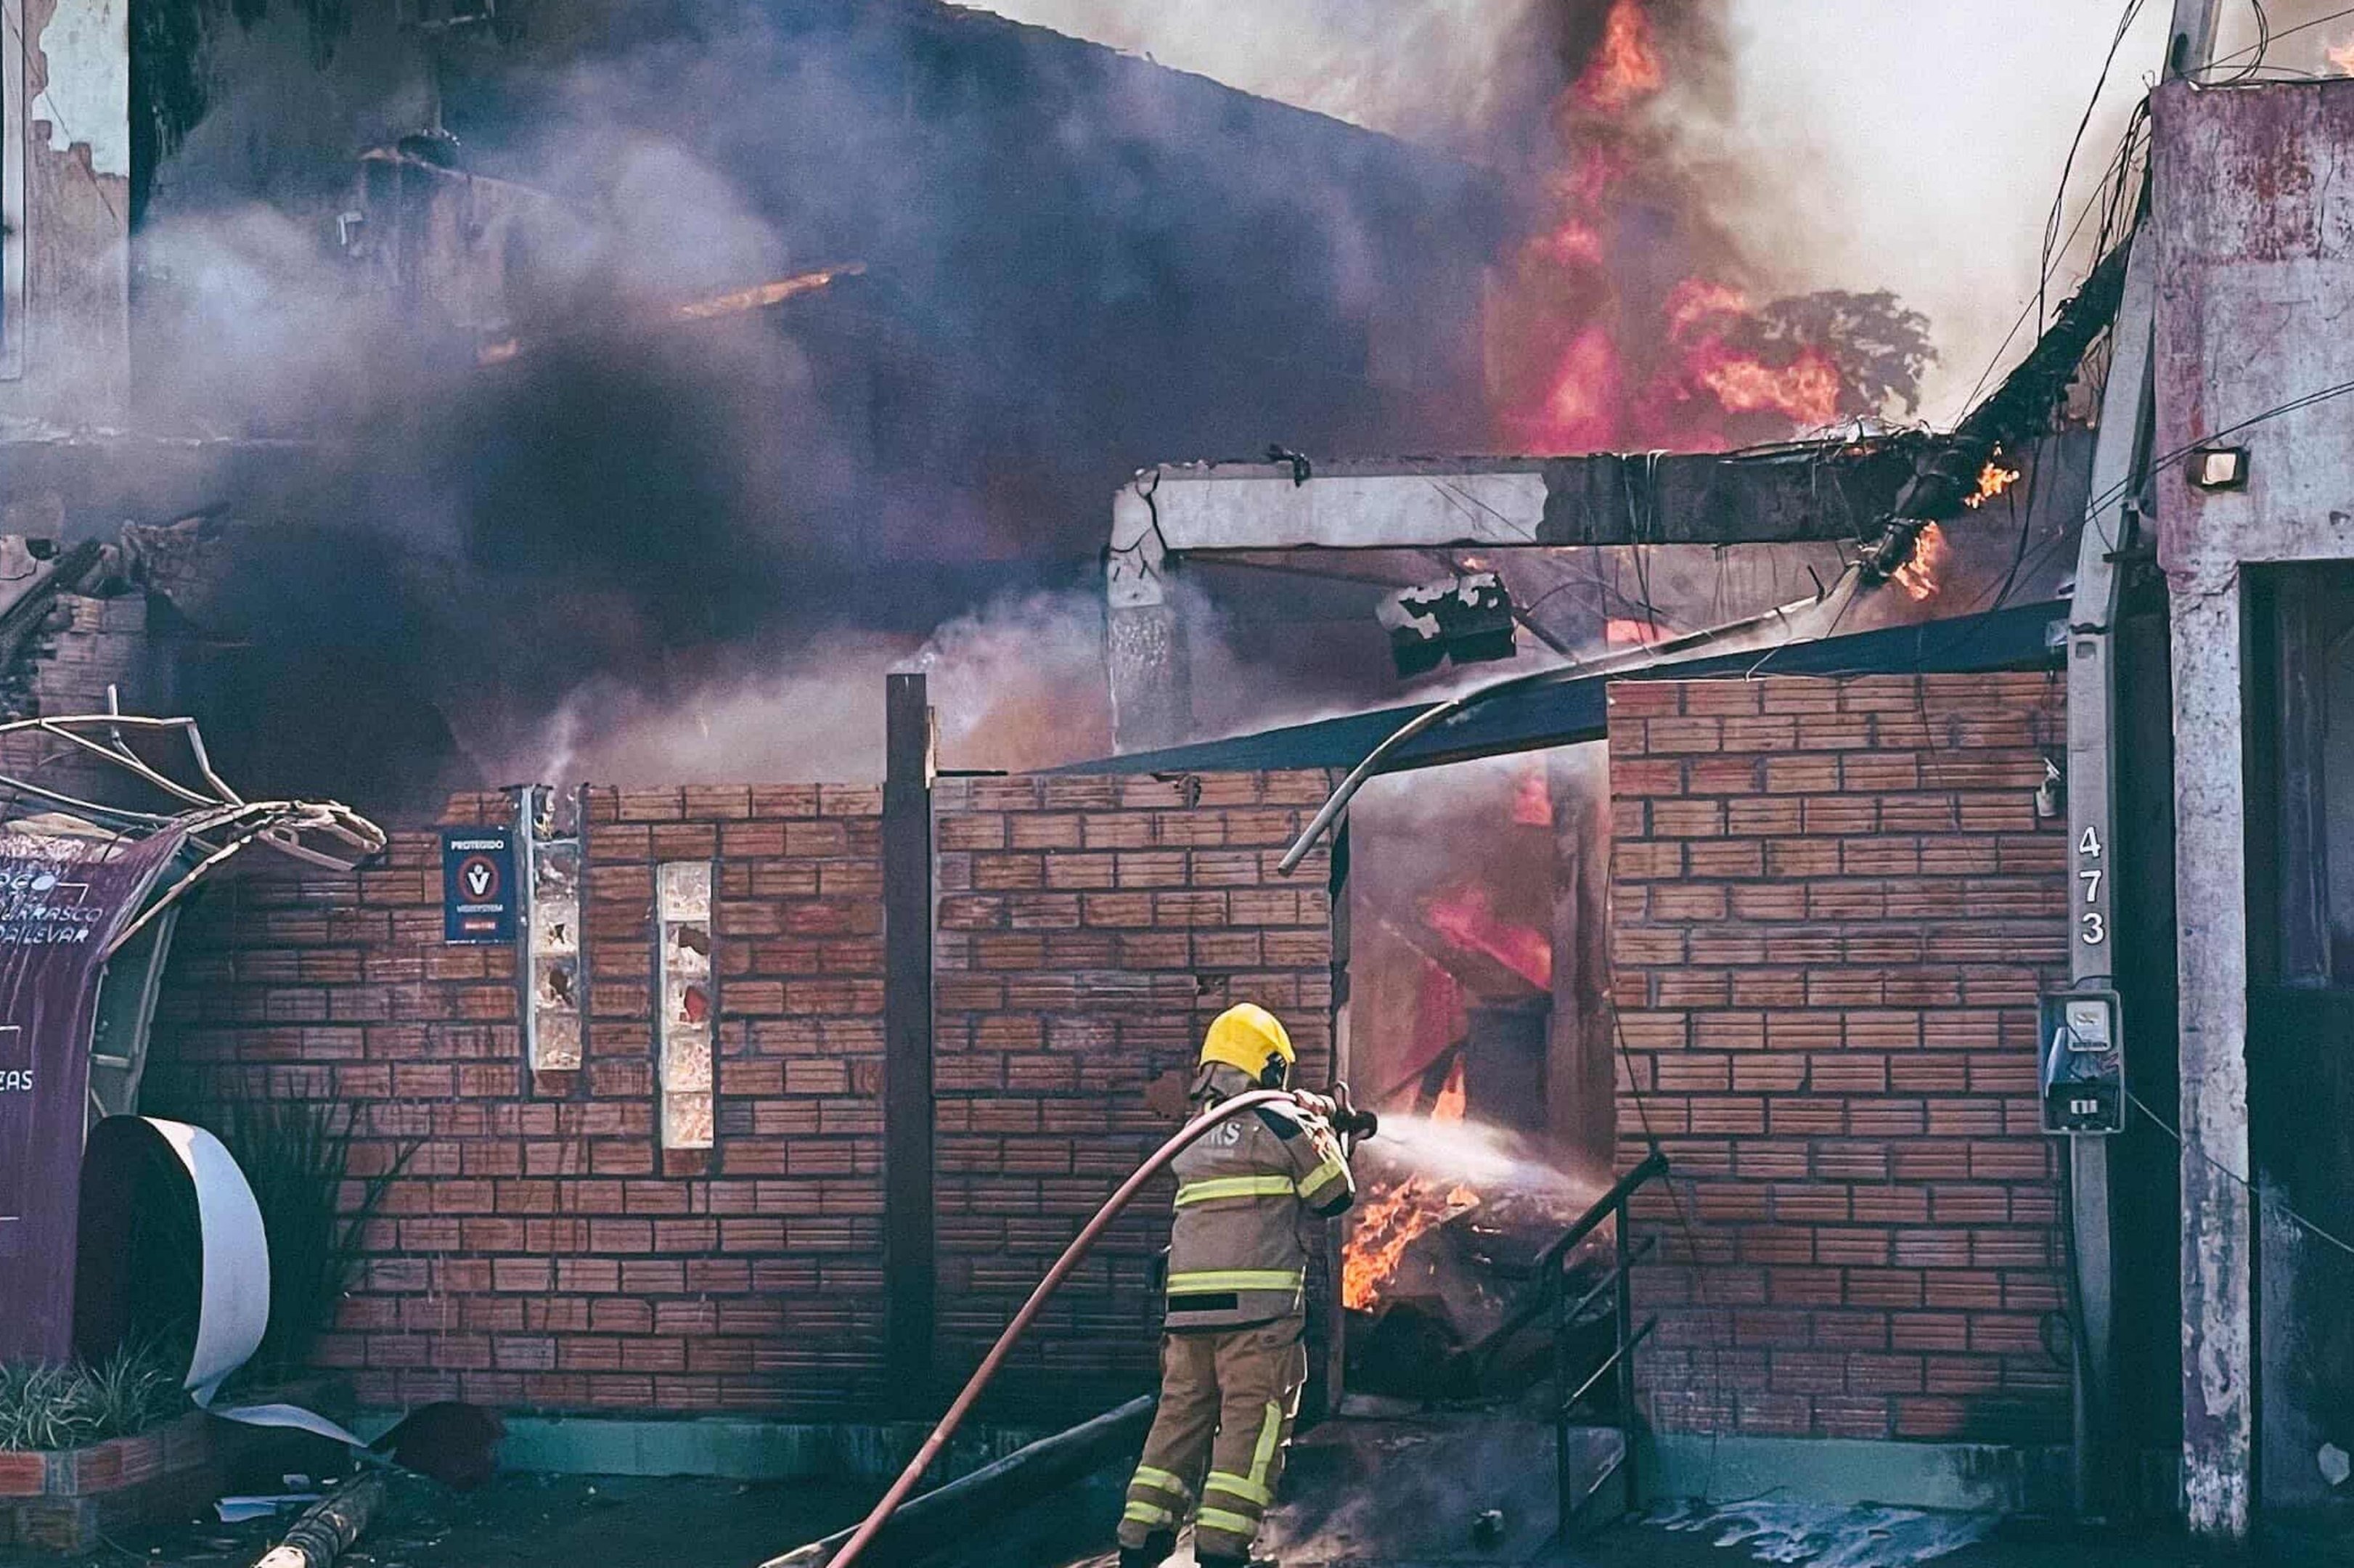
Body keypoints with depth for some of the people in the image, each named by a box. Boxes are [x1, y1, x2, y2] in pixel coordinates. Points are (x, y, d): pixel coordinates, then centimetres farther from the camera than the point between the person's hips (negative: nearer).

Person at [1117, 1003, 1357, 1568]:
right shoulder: (1285, 1124, -3)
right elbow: (1336, 1196, 6)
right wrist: (1328, 1137, 24)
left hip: (1188, 1303, 6)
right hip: (1259, 1304, -6)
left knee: (1181, 1416, 11)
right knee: (1252, 1423, -3)